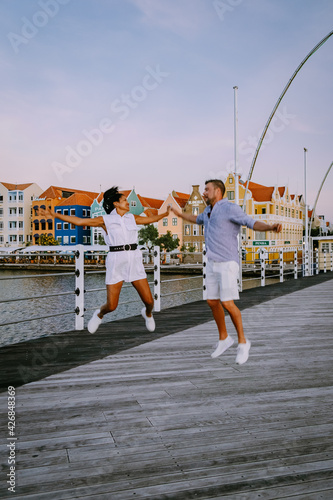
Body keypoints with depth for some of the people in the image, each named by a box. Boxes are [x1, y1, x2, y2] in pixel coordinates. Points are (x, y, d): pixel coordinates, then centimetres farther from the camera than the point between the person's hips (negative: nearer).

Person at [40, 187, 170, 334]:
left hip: (134, 261, 3)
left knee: (149, 301, 0)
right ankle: (99, 315, 33)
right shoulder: (105, 220, 2)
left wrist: (165, 214, 41)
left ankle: (147, 313, 37)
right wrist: (55, 215, -4)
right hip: (116, 262, -3)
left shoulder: (132, 218, 13)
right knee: (111, 306, -3)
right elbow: (79, 221, 0)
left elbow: (150, 219, 31)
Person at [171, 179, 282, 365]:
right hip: (213, 264, 8)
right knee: (213, 302, 8)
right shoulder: (210, 210, 14)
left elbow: (253, 223, -20)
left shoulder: (230, 208, -11)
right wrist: (179, 214, 48)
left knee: (227, 303, -14)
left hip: (228, 264, -8)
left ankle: (242, 342, 3)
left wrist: (271, 227, -40)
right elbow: (199, 219, 37)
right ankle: (224, 338, 24)